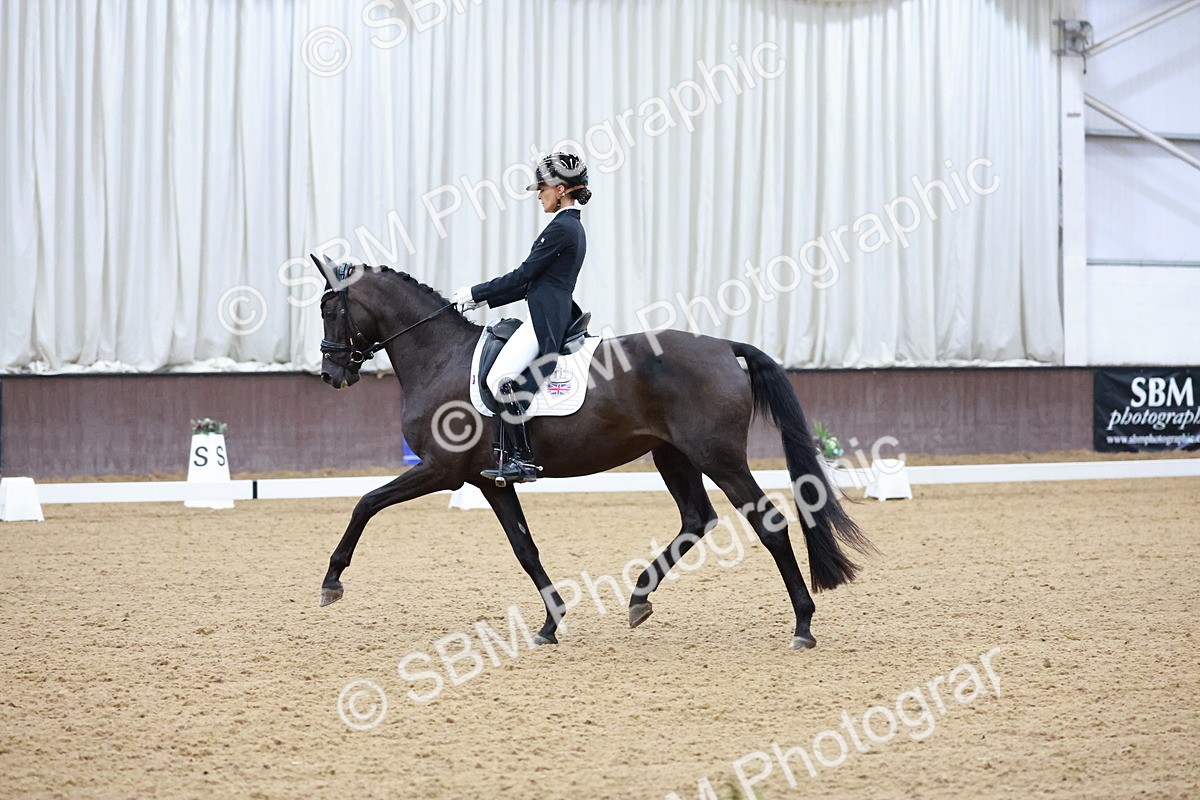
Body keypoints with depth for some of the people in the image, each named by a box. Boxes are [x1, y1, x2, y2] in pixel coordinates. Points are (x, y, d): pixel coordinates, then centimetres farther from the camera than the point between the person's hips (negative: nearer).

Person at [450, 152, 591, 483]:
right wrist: (484, 299, 19)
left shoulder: (561, 228, -11)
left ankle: (524, 459, -23)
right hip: (554, 316, 11)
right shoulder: (573, 227, 20)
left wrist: (476, 293, -3)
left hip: (545, 318, -11)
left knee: (500, 377, -22)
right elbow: (532, 280, 22)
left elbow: (524, 275, -12)